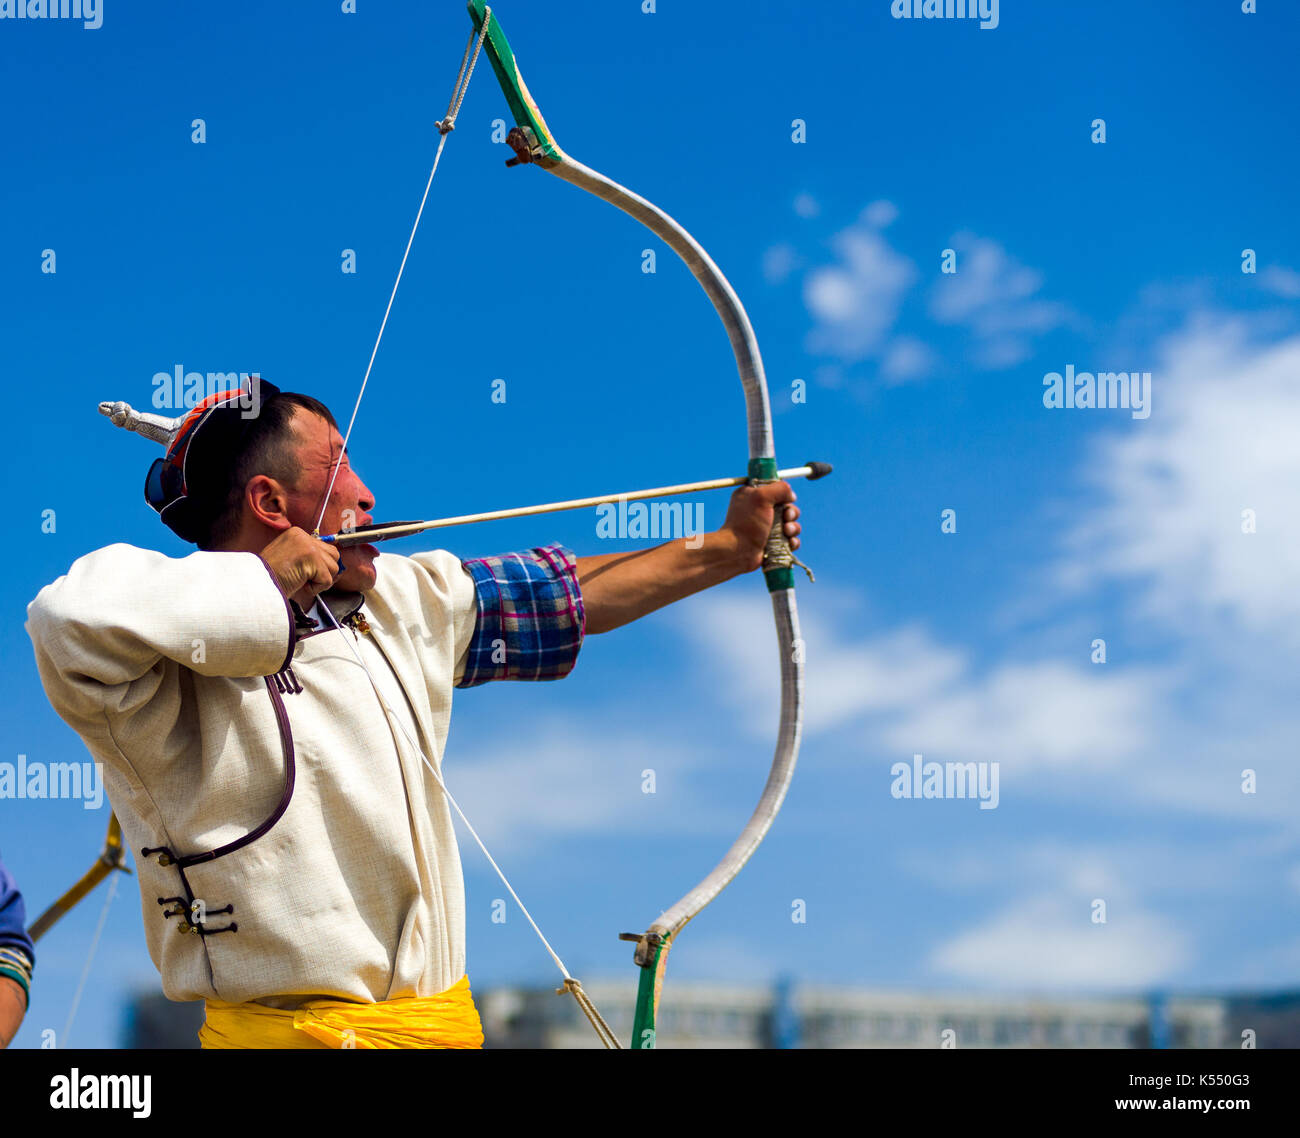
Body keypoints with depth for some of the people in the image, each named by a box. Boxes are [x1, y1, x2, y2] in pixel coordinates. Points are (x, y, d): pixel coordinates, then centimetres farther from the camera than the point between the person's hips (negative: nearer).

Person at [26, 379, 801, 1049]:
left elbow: (567, 597, 19)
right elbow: (75, 618, -35)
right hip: (294, 1029, -7)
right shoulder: (182, 669, -15)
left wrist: (729, 548, 23)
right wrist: (264, 586, -22)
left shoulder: (402, 602, 9)